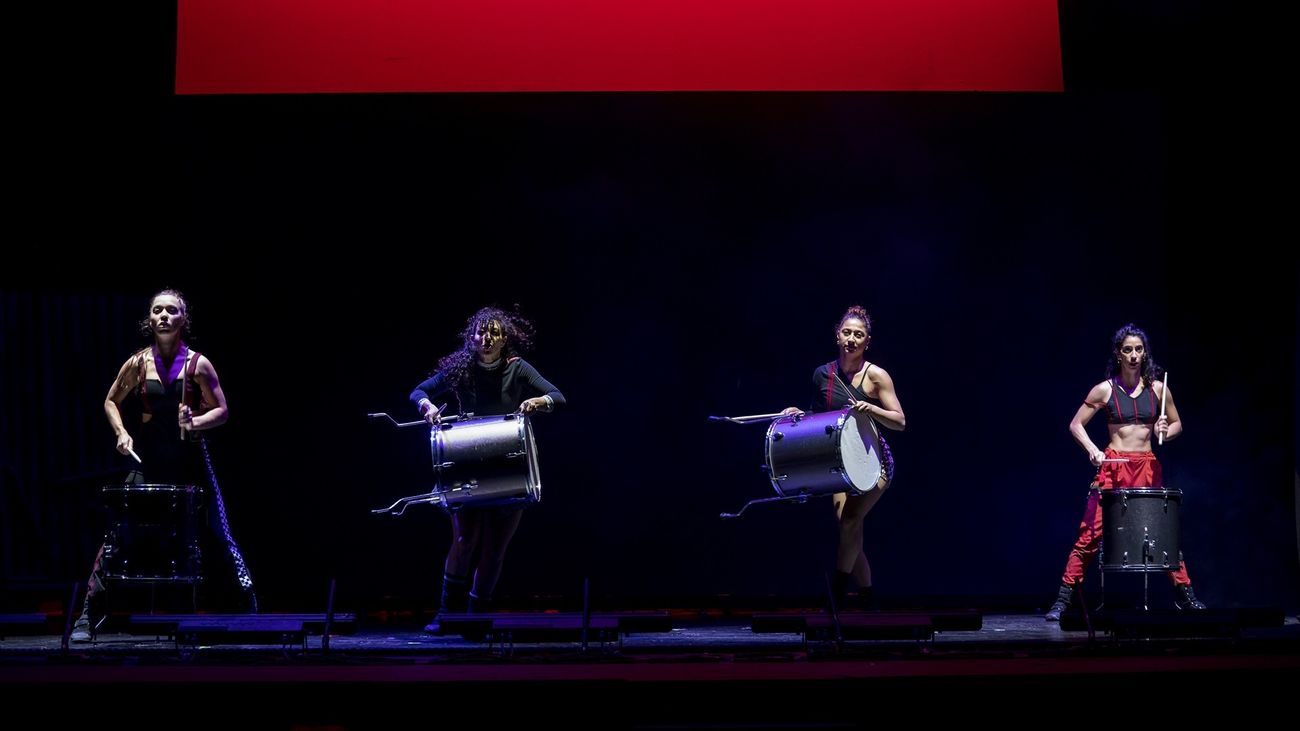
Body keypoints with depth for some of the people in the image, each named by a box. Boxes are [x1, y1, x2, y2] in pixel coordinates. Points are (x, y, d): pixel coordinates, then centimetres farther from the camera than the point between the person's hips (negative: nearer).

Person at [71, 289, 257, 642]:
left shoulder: (198, 364, -6)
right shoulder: (137, 364, -2)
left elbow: (222, 411, 0)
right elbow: (111, 402, 13)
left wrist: (195, 422, -19)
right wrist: (122, 433, -4)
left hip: (191, 462, -1)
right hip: (148, 464, 1)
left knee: (219, 538, 1)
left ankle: (250, 612, 11)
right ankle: (87, 619, 1)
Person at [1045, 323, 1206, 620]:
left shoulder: (1157, 388, 7)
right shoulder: (1105, 390, 0)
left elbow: (1177, 424, 17)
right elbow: (1076, 424, 5)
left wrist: (1164, 432, -6)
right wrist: (1092, 450, -11)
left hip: (1148, 468, 2)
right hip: (1113, 467, -2)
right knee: (1090, 534, -8)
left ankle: (1186, 597, 13)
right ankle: (1063, 600, -4)